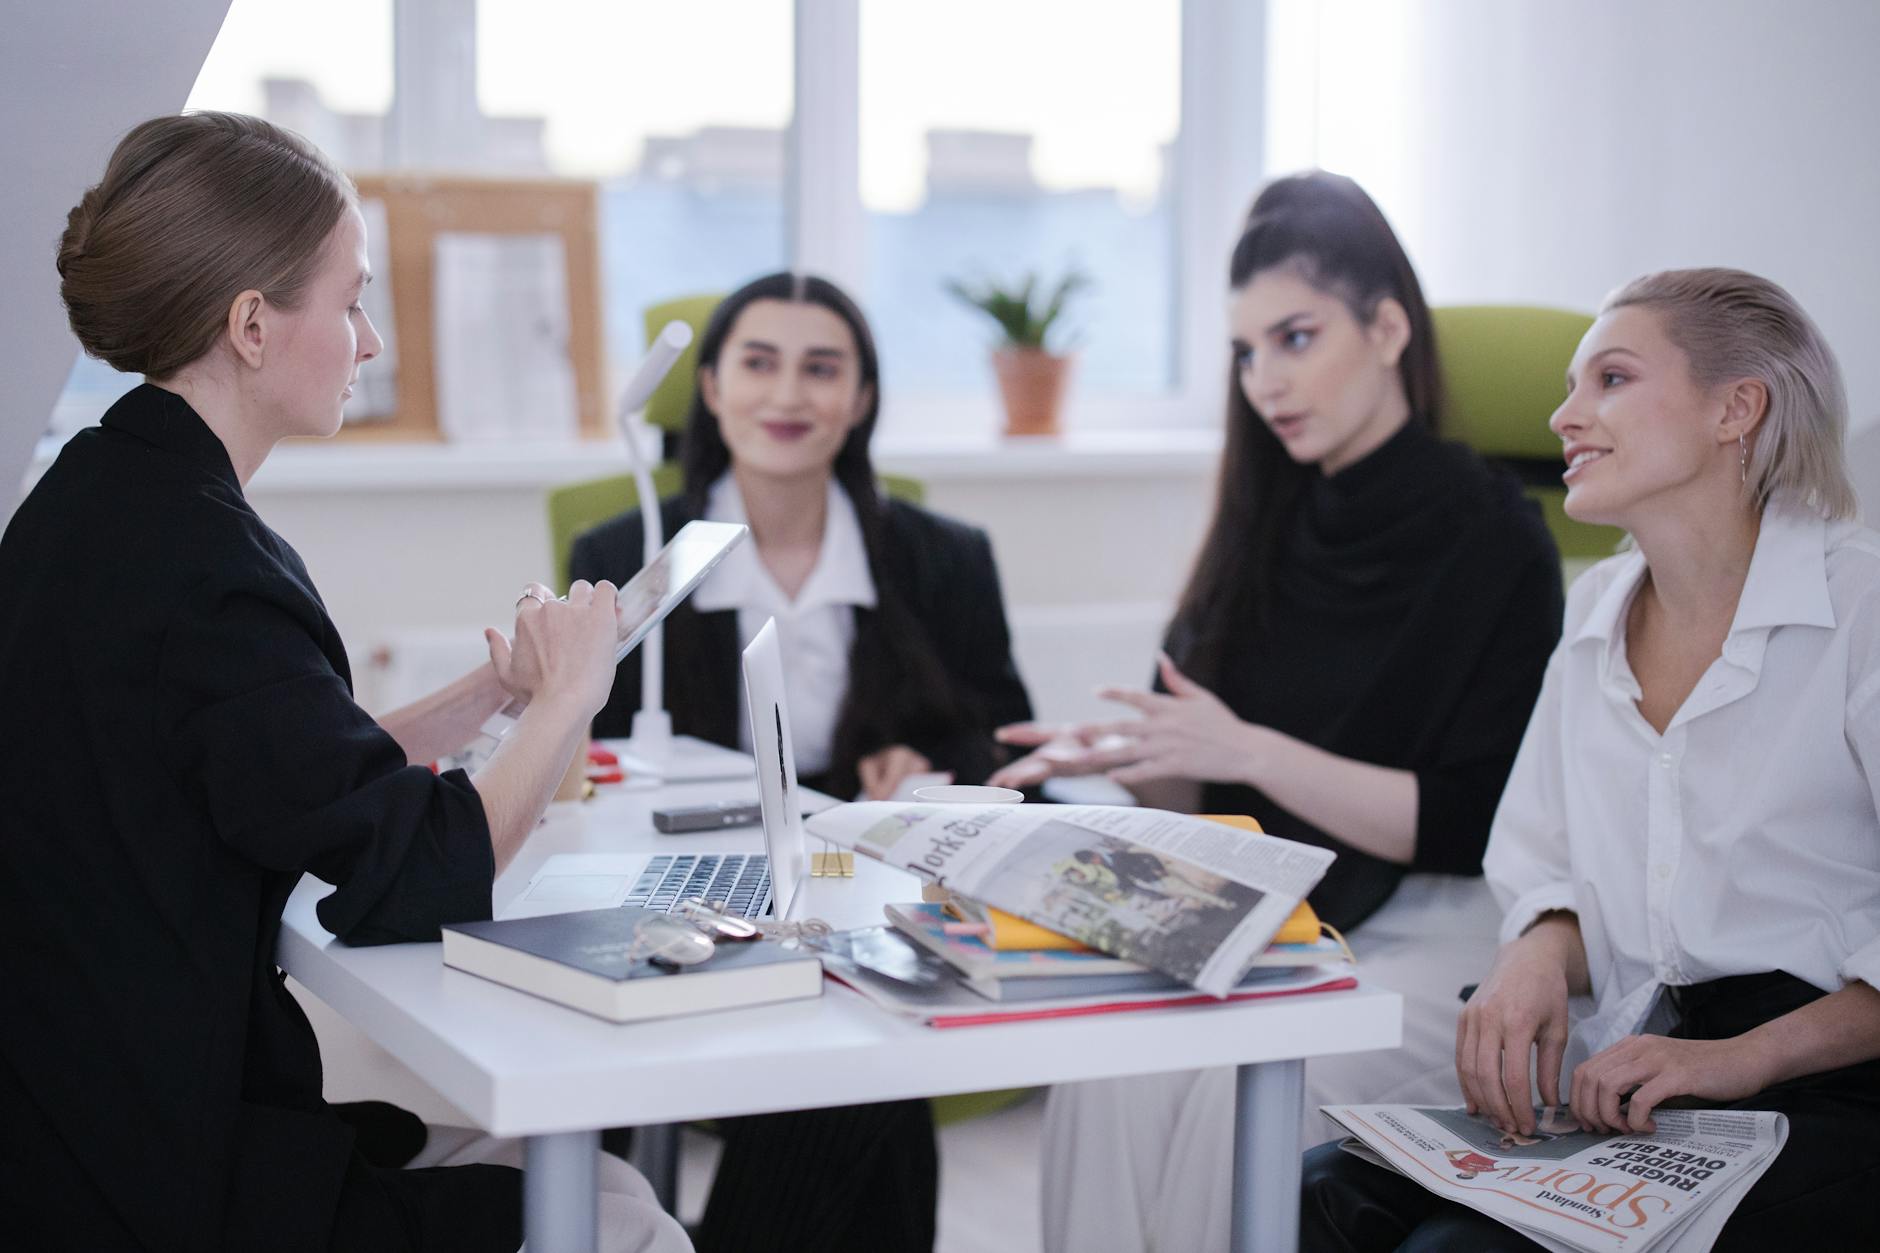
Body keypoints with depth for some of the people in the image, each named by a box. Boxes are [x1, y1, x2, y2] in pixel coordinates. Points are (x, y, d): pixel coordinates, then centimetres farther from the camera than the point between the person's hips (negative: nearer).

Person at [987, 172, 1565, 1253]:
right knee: (1105, 1073, -24)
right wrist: (1127, 758, -9)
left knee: (1242, 1093, -30)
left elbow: (1473, 824, -12)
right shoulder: (1271, 526, 10)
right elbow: (1209, 798, 13)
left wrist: (1250, 750, -19)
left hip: (1435, 933, -5)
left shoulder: (1492, 535, -7)